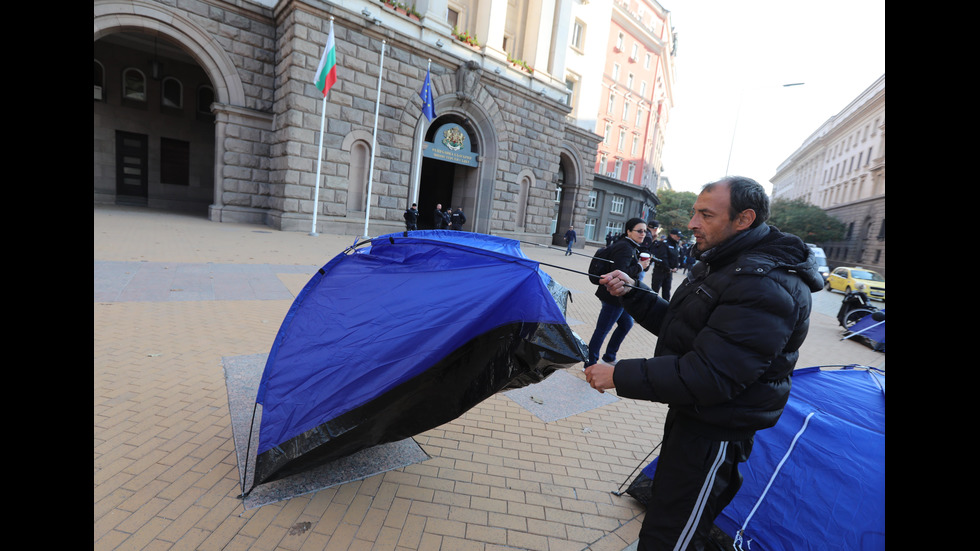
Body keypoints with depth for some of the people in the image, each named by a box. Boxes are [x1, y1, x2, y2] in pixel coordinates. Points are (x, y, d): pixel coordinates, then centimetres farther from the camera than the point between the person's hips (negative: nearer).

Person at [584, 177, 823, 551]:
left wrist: (620, 375, -27)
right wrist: (631, 294, -2)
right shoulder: (720, 264, 7)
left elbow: (708, 375, -32)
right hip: (688, 413, 10)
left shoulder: (765, 286, -27)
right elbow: (675, 324, 13)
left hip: (714, 436, -10)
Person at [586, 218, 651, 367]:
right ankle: (590, 364, 9)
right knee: (602, 330, -2)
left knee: (627, 324, 23)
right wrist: (640, 266, -19)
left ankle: (609, 357, 37)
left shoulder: (631, 247, 15)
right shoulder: (625, 247, -19)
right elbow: (621, 272, -30)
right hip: (614, 297, -11)